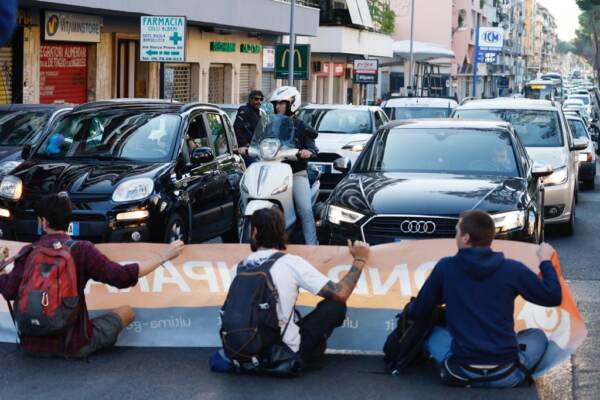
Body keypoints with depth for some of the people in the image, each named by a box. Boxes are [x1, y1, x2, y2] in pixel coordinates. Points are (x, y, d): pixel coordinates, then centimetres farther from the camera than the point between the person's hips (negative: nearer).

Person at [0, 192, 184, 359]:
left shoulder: (28, 253, -7)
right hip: (73, 348, -2)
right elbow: (121, 276, -20)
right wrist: (164, 256, -13)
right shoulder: (81, 250, -14)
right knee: (127, 312, 13)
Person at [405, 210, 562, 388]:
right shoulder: (512, 269, -6)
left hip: (462, 372, 0)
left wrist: (409, 309, 33)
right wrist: (545, 261, 20)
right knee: (538, 335, 30)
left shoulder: (445, 267, -4)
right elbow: (554, 297, 4)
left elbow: (417, 312, 8)